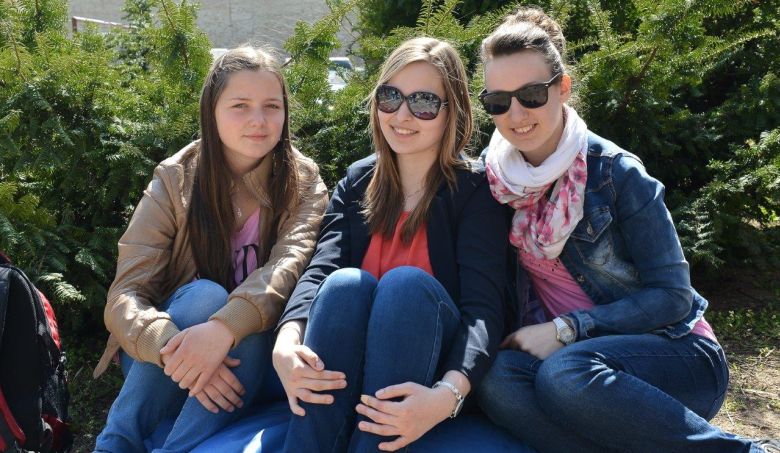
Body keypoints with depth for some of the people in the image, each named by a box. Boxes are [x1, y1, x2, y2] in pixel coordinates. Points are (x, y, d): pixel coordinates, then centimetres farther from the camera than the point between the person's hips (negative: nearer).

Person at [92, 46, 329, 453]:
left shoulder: (303, 183, -7)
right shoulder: (176, 179, -8)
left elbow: (290, 265, -25)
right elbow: (125, 296, -16)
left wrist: (224, 328, -44)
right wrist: (171, 347, -37)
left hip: (249, 361, 0)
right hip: (161, 365, 0)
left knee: (248, 324, -32)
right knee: (204, 295, -31)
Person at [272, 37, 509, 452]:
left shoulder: (476, 189, -5)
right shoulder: (356, 182, 6)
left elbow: (483, 306, -18)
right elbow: (321, 268, -9)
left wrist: (447, 394, -38)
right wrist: (287, 342, -31)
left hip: (431, 363, -2)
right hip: (348, 361, 3)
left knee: (407, 282, -30)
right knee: (346, 283, -27)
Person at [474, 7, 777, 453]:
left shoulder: (615, 172, -12)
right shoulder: (494, 177, 1)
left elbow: (673, 295, -12)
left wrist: (566, 330, -19)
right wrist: (538, 336, -13)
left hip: (675, 353, -4)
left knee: (562, 375, -36)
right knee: (498, 378, -29)